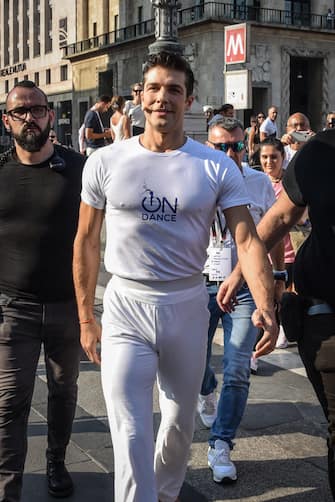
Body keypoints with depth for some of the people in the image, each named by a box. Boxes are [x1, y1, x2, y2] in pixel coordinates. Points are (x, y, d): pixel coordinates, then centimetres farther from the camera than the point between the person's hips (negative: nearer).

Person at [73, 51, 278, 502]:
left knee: (181, 423, 20)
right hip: (126, 306, -1)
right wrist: (85, 319, 3)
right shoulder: (106, 162, -4)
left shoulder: (217, 168, -5)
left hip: (188, 306, 2)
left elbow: (247, 239, -11)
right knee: (131, 435, -5)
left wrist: (265, 306, -28)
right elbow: (86, 242, 3)